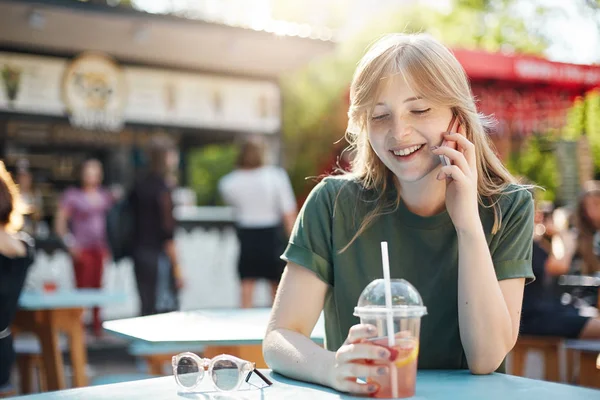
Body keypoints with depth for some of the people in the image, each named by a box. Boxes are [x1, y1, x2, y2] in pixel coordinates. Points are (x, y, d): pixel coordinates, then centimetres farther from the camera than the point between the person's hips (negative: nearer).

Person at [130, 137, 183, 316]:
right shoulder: (162, 188, -15)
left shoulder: (139, 184, 10)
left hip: (140, 254, 8)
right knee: (165, 311, -4)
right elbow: (167, 233, -18)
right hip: (159, 258, -8)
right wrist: (177, 268, -15)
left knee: (146, 308, 14)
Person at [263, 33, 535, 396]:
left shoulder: (508, 208, -4)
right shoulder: (335, 205, -7)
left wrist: (468, 224, -19)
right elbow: (279, 337, -11)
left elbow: (486, 358, -11)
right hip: (359, 394, 0)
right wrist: (333, 368, -32)